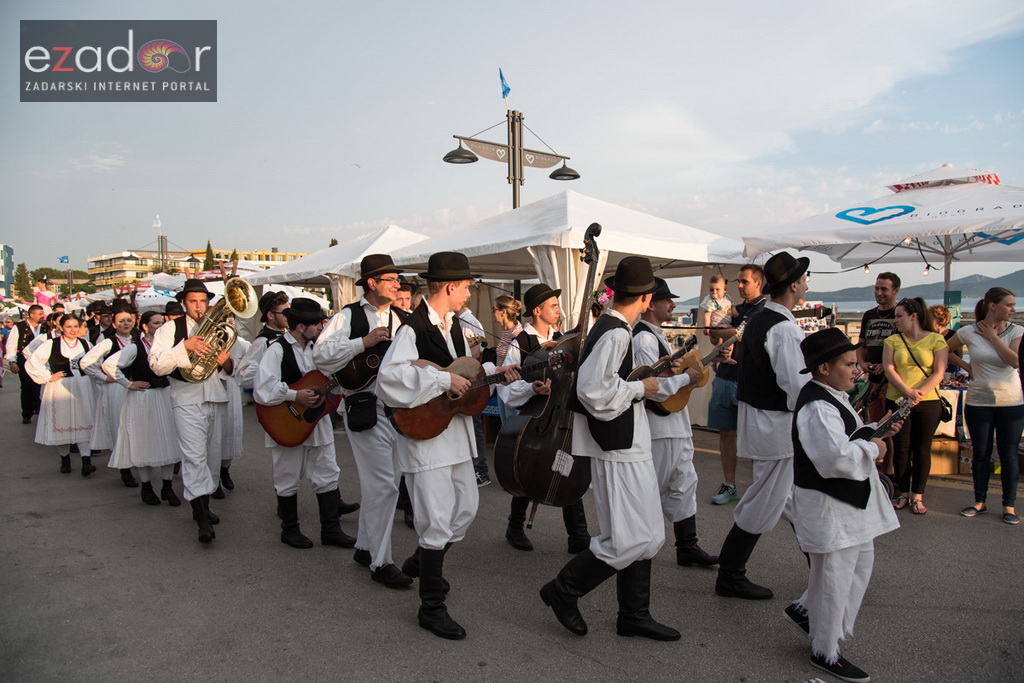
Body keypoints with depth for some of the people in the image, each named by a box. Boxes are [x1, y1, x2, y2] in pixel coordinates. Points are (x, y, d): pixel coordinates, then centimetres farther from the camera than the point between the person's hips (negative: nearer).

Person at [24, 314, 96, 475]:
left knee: (83, 424, -4)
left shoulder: (85, 344, 8)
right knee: (62, 424, 6)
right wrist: (48, 377, -6)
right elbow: (31, 363, -3)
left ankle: (86, 461, -9)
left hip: (83, 389, 2)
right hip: (60, 389, -2)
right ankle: (65, 460, 22)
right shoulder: (51, 344, -3)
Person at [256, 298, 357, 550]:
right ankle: (290, 530, 25)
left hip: (316, 419, 7)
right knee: (288, 480, 9)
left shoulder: (315, 347, 8)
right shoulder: (277, 349, -14)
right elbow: (262, 391, -23)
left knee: (328, 475, 8)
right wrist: (295, 396, -23)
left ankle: (331, 529, 18)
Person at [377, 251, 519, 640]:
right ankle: (431, 607, 14)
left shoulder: (452, 325, 11)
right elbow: (390, 374, -31)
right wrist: (443, 380, -30)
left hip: (456, 432, 9)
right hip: (425, 433, -9)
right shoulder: (413, 328, -17)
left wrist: (492, 372, 7)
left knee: (466, 508, 19)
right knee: (438, 519, -3)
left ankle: (421, 563, 42)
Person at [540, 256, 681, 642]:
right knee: (631, 539, -6)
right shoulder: (615, 334, -20)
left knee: (647, 534, 16)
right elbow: (594, 391, -28)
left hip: (630, 446, 11)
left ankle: (635, 614, 27)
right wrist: (641, 388, -16)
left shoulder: (614, 329, 11)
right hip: (618, 450, -11)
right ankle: (564, 590, 10)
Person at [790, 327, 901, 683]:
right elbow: (837, 457, -35)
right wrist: (873, 447, -18)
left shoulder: (833, 397, 10)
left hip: (850, 502, 11)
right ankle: (825, 653, 21)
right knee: (834, 578, 3)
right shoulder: (817, 407, -25)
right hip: (829, 506, -11)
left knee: (861, 563, 22)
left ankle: (808, 612, 36)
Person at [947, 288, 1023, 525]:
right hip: (978, 402, 0)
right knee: (981, 453, 9)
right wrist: (966, 366, 2)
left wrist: (993, 336, -12)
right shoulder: (968, 332, -2)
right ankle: (979, 502, 21)